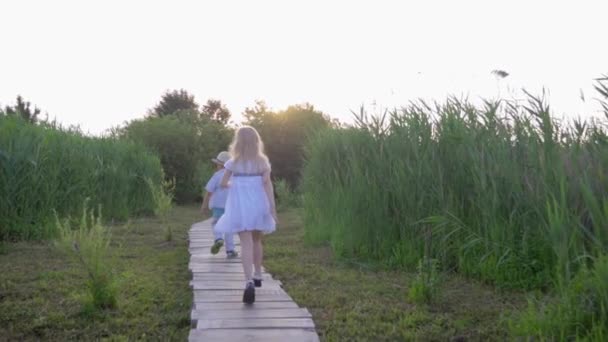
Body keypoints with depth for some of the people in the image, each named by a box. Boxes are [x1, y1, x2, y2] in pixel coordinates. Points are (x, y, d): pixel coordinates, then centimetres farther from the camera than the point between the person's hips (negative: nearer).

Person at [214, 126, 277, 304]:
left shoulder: (233, 162, -2)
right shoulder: (262, 161, -1)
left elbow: (224, 183, 6)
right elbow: (267, 184, -7)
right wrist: (273, 206, -7)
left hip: (240, 205, -2)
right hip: (257, 204, 2)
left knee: (246, 243, -9)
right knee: (256, 240, 21)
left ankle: (249, 281, -26)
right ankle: (257, 276, 33)